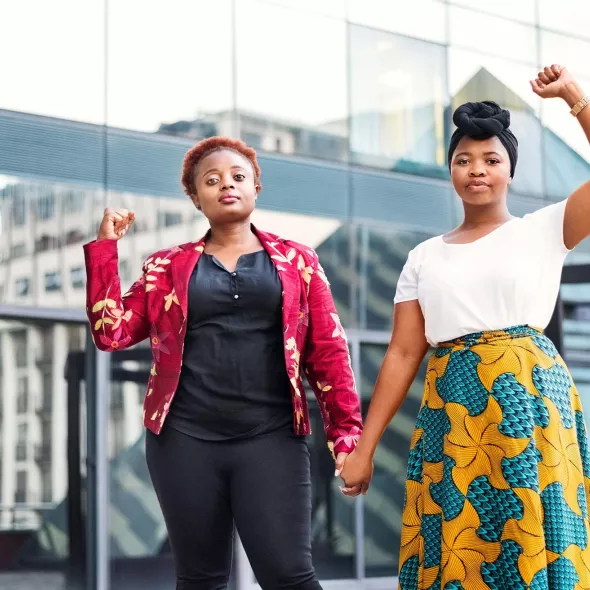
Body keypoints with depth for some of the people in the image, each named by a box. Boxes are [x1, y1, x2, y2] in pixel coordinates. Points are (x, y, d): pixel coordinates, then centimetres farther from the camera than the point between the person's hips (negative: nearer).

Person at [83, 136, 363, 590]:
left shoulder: (296, 261, 10)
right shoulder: (169, 266, 12)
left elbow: (327, 350, 6)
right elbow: (111, 332, 6)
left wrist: (347, 432, -2)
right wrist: (105, 245, 3)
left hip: (272, 438, -1)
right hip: (185, 438, 2)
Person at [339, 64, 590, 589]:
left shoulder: (544, 230, 6)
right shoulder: (425, 257, 13)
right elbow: (403, 354, 9)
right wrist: (365, 446, 4)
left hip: (528, 399, -3)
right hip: (451, 410, 3)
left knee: (530, 539, -4)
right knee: (456, 545, 2)